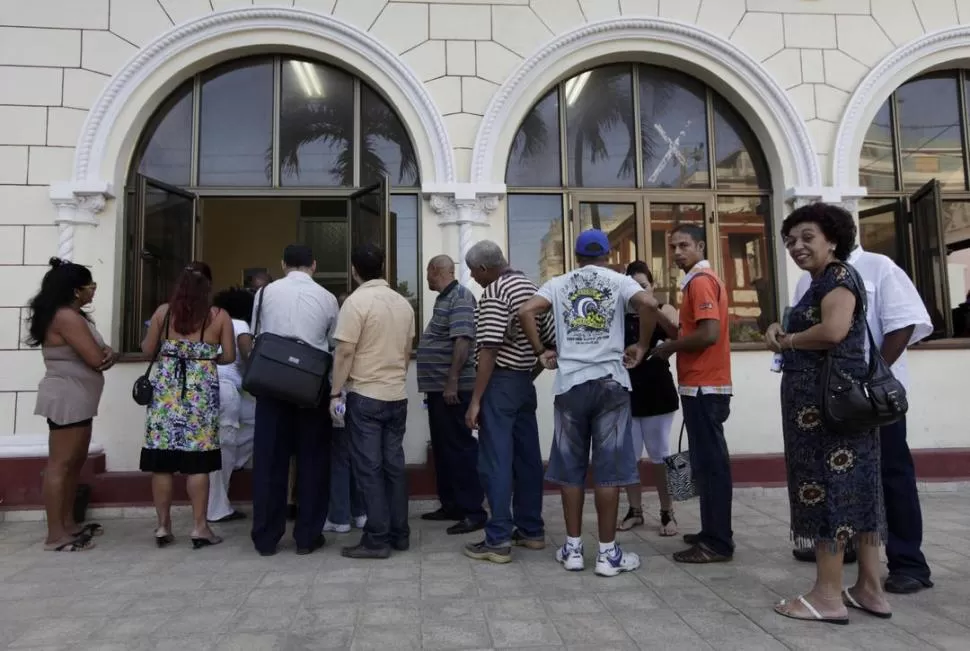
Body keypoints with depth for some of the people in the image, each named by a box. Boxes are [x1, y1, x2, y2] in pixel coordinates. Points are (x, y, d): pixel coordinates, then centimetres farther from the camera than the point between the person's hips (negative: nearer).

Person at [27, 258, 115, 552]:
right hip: (67, 399, -11)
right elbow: (97, 359, -23)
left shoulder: (74, 315, 16)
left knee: (75, 462, 15)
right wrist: (106, 355, 1)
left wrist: (109, 353, -11)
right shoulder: (66, 317, -18)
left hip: (76, 400, 11)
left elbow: (100, 352, 13)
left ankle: (68, 523, 24)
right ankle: (56, 535, 0)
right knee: (60, 464, -6)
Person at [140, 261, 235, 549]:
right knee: (198, 460, 1)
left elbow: (147, 349, 8)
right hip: (202, 391, -2)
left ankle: (163, 526, 14)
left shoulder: (163, 311, 3)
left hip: (166, 389, 2)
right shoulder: (219, 316, -1)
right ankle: (199, 527, 6)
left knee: (162, 460, 7)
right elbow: (229, 356, -1)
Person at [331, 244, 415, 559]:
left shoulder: (357, 301, -11)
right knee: (394, 463, 11)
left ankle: (377, 538, 4)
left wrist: (335, 393, -8)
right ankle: (399, 533, 17)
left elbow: (345, 351, -14)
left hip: (365, 395, -6)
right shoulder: (403, 303, 8)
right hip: (397, 395, 6)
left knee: (369, 467, 0)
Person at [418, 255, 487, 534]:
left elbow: (462, 340, -22)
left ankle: (473, 511, 1)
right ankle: (451, 505, 24)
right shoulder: (444, 298, 18)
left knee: (459, 447, -6)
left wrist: (452, 382, -25)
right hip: (438, 386, 10)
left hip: (451, 387, -10)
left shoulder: (460, 297, -12)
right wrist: (441, 384, 16)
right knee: (442, 447, 14)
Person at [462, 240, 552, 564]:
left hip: (500, 382, -8)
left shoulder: (494, 294, -13)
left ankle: (498, 541, 1)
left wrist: (475, 400, -17)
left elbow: (489, 351, -19)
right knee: (527, 457, 13)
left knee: (496, 461, -3)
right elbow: (551, 338, 14)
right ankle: (531, 530, 22)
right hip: (525, 381, 8)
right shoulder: (530, 286, 12)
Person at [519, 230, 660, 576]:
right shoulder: (618, 281, 5)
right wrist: (642, 347, -2)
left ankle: (573, 548, 17)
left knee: (571, 468, 10)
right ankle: (608, 552, 10)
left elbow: (525, 311, -5)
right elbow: (649, 304, -13)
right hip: (610, 381, -1)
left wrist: (541, 352, 4)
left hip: (570, 384, 2)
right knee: (609, 467, 4)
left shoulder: (559, 284, 9)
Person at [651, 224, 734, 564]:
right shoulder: (703, 280, 19)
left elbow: (709, 333, -23)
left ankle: (717, 543, 2)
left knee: (709, 463, -5)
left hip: (703, 387, -10)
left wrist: (671, 346, -10)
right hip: (704, 385, 10)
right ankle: (714, 533, 24)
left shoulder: (700, 281, -13)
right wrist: (676, 341, 11)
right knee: (708, 462, 14)